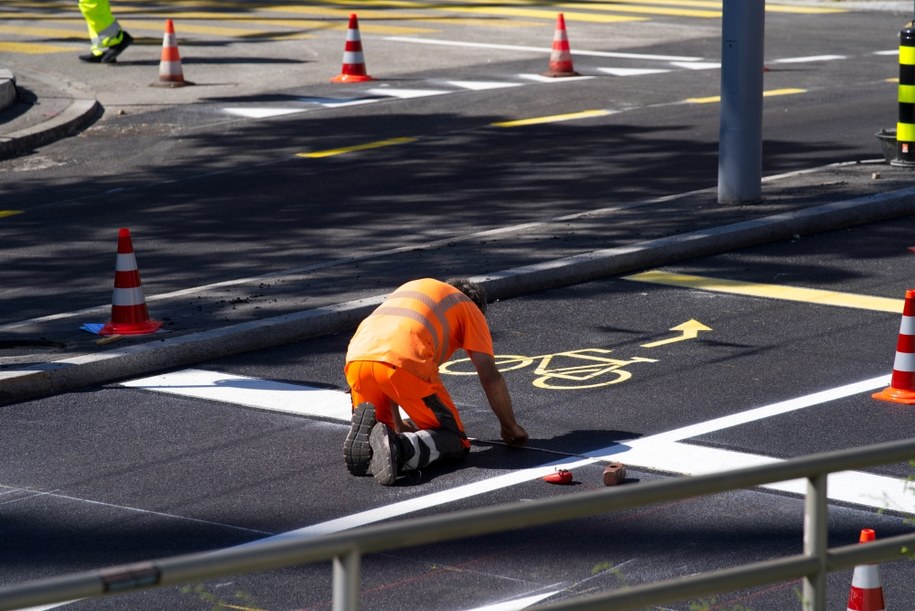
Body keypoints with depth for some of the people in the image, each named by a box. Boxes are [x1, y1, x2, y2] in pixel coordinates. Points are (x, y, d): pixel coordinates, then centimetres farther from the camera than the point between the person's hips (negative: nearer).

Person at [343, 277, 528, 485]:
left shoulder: (410, 289, 40)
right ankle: (400, 447, -20)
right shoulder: (470, 309, 25)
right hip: (406, 363, -5)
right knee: (455, 442, 10)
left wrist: (397, 425, 49)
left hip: (356, 360, 5)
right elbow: (489, 376, 14)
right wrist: (510, 428, 28)